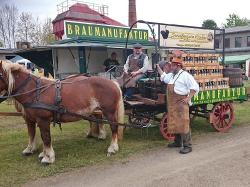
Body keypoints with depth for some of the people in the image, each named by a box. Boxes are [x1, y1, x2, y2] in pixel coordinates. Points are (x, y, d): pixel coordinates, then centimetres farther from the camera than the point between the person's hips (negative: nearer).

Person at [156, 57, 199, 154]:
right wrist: (158, 67, 33)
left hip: (181, 103, -9)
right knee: (174, 123, 15)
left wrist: (188, 98, -18)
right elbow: (163, 77, 38)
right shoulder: (171, 75, 17)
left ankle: (187, 146, -6)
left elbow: (195, 87, -12)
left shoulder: (185, 75, -8)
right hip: (172, 104, 9)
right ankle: (177, 142, 29)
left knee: (183, 124, -10)